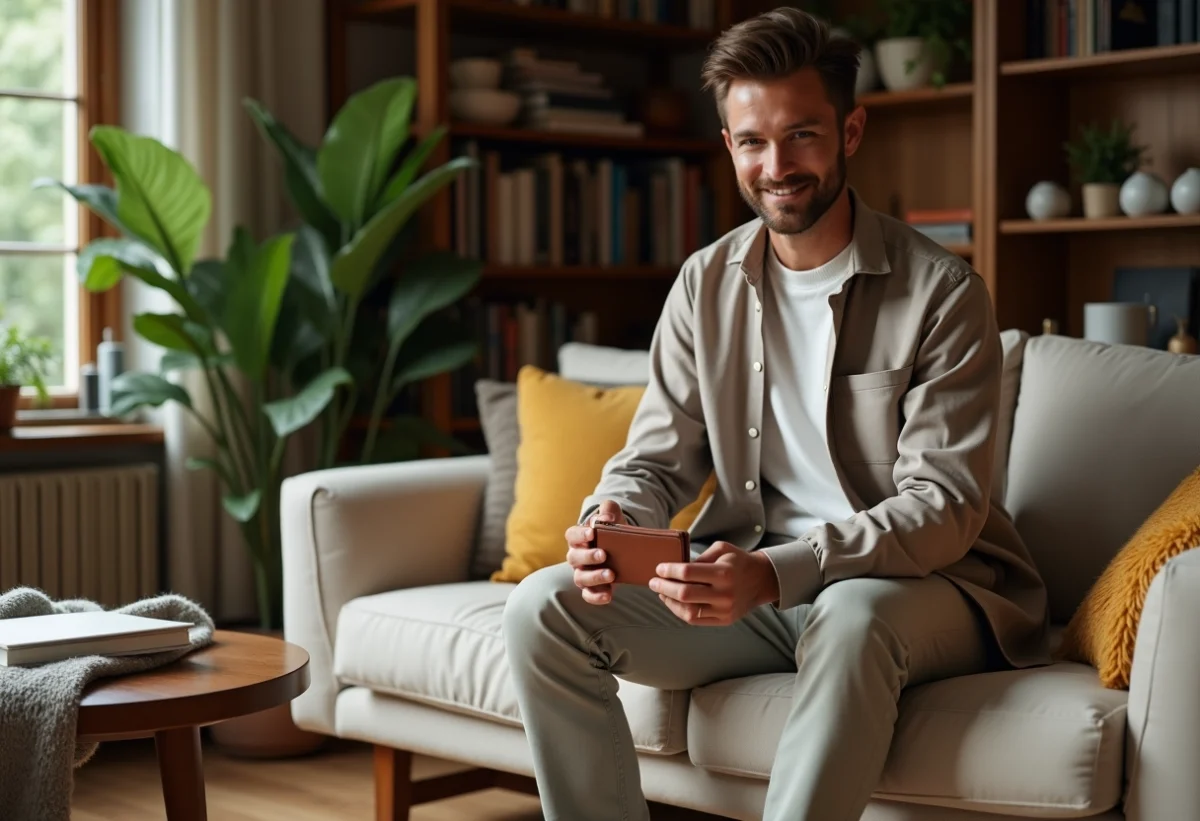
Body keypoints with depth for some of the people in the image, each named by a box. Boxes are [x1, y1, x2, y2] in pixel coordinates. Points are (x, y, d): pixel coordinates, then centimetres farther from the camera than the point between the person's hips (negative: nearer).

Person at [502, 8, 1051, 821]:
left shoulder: (942, 292, -10)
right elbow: (659, 460, 8)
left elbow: (944, 506, -17)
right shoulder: (706, 284, 5)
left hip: (919, 582, -4)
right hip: (750, 581, 5)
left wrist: (781, 570, -32)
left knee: (853, 618, -40)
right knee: (544, 608, -14)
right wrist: (610, 523, -18)